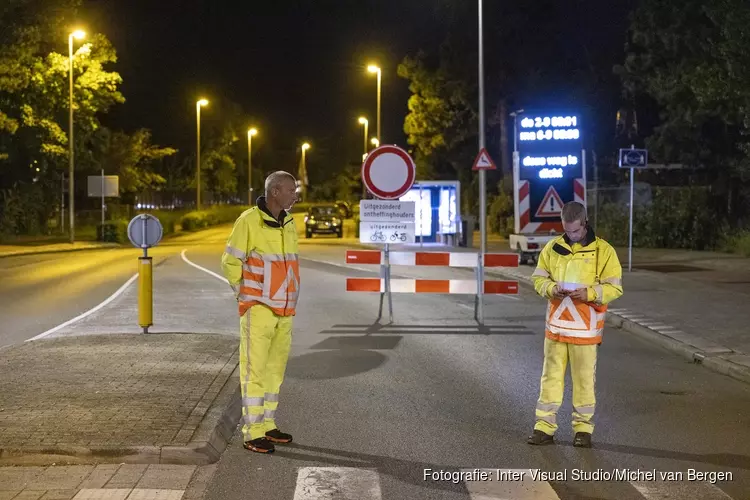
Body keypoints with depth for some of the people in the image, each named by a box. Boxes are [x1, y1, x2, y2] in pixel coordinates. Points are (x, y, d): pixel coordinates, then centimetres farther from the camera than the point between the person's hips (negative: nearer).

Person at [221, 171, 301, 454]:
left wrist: (288, 296, 14)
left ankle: (267, 425, 22)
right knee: (254, 369, -4)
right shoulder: (249, 221, -14)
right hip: (258, 310, -7)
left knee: (275, 368, 12)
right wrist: (246, 295, -2)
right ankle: (252, 433, -1)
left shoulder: (288, 223, 8)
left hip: (284, 311, 7)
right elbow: (230, 262, -8)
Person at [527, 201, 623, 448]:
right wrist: (551, 288, -11)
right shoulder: (552, 248, 5)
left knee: (584, 378, 5)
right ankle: (544, 426, 12)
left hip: (585, 327, -3)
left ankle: (583, 428, 16)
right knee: (551, 376, 6)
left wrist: (589, 293, -20)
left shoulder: (603, 250, -5)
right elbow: (538, 278, 10)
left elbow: (614, 287, -5)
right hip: (556, 324, 3)